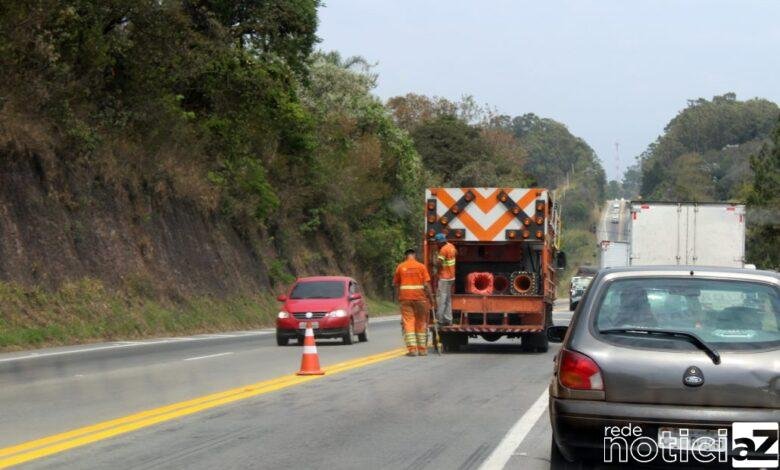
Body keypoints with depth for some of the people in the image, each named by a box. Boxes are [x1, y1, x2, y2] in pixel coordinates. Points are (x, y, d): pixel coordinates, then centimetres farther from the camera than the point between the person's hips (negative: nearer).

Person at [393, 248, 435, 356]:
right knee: (421, 323, 10)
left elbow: (396, 284, 7)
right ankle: (422, 348, 12)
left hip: (405, 298, 0)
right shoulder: (421, 266, 0)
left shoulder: (400, 267, 4)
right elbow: (426, 284, -5)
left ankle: (412, 348, -9)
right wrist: (431, 298, 3)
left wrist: (398, 297, 18)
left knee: (408, 322, 0)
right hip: (420, 297, 0)